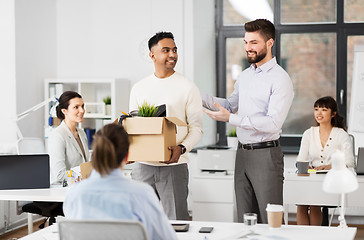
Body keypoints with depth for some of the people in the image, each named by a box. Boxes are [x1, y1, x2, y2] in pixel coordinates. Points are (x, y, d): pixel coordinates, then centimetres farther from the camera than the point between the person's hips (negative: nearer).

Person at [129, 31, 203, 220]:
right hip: (143, 165, 3)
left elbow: (196, 128, -1)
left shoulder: (188, 87, 1)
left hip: (174, 166, -3)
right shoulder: (138, 88, 11)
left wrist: (181, 148, -19)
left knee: (176, 223, -3)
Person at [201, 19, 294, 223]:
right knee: (245, 221, 13)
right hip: (242, 153, 8)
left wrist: (231, 118, -23)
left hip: (266, 154, -8)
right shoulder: (245, 75, 13)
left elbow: (273, 123, -21)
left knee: (270, 222, -4)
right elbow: (231, 104, 27)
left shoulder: (280, 79, -12)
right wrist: (201, 98, 12)